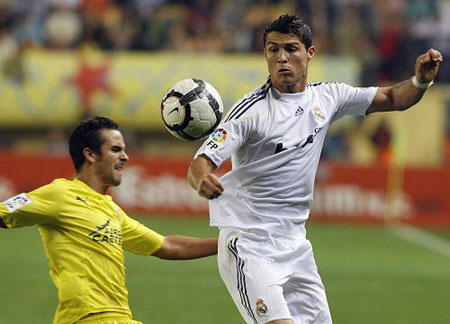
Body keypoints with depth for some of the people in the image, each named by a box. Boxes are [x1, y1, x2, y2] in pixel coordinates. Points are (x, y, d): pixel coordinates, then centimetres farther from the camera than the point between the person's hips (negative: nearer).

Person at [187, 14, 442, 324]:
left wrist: (421, 79, -4)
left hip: (295, 245, 6)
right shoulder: (251, 110, -12)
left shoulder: (327, 98, 6)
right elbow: (200, 162, -19)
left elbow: (394, 98, 17)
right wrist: (202, 180, -43)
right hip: (248, 246, -6)